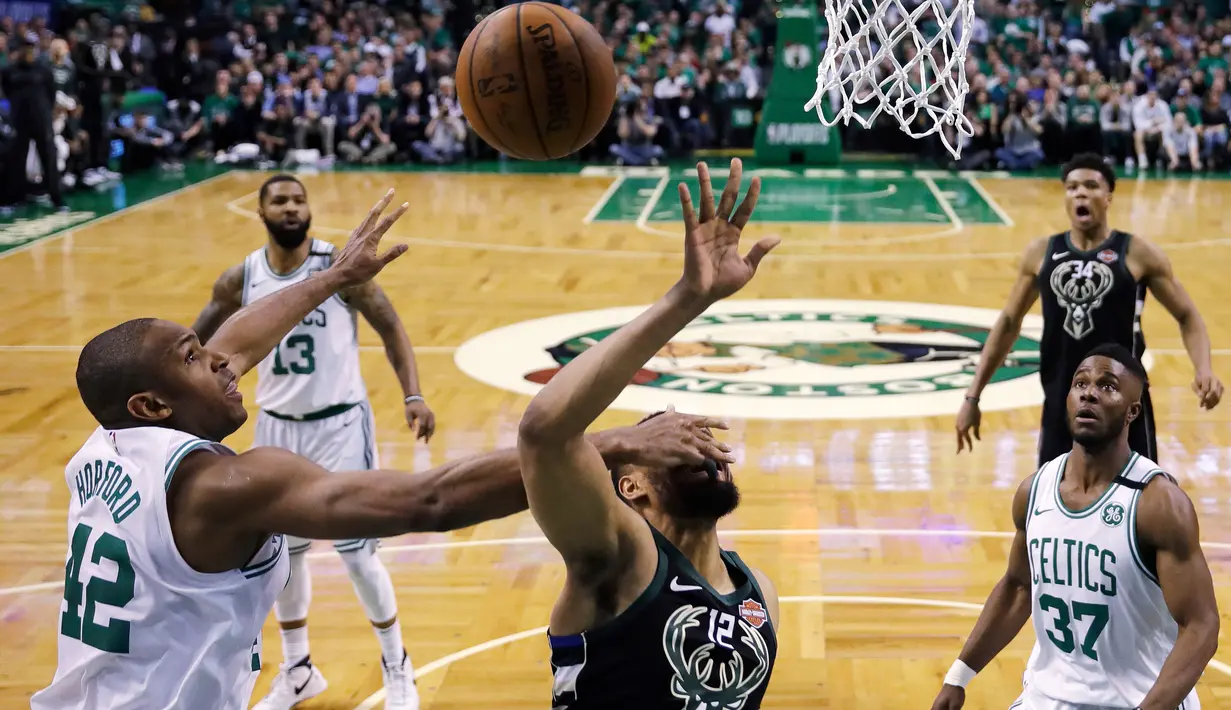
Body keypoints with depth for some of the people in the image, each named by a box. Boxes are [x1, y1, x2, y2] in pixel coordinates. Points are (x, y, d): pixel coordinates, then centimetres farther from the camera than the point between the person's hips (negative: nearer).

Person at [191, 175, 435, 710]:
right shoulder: (240, 281, -4)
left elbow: (390, 328, -5)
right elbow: (197, 343, 9)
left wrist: (413, 395, -15)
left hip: (340, 424, -4)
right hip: (277, 427, 4)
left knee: (357, 552, -3)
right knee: (283, 552, 12)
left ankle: (397, 667, 18)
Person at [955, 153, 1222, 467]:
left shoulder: (1138, 254, -5)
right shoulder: (1041, 253, 4)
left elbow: (1187, 316, 2)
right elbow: (1009, 322, 13)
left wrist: (1204, 369, -18)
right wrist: (973, 396, 10)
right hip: (1061, 407, 3)